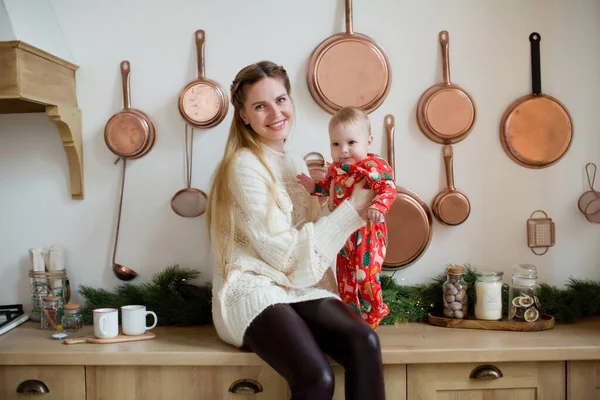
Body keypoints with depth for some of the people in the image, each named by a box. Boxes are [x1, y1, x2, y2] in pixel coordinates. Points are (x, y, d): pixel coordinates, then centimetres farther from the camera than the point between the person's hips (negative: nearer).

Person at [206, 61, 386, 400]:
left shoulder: (297, 165, 16)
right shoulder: (244, 166, -8)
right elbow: (283, 253, -13)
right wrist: (351, 212, -10)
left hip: (301, 290, 6)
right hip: (253, 291, -6)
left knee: (365, 341, -24)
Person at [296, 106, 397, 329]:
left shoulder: (374, 166, -18)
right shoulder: (336, 168, 6)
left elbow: (388, 188, -30)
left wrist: (378, 206, -46)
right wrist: (314, 187, 8)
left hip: (366, 233, -7)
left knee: (365, 275, -1)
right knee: (344, 276, 16)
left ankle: (372, 316, 22)